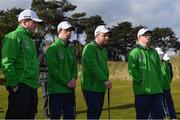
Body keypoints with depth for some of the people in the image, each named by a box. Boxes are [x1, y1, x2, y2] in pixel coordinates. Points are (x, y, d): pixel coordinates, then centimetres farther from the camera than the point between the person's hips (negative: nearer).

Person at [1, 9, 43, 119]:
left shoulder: (29, 39, 20)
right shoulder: (14, 36, -8)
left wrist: (36, 83, 17)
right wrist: (14, 85, -18)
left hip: (32, 87, 9)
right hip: (20, 87, -9)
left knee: (30, 115, 13)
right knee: (17, 116, -7)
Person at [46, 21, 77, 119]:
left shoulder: (70, 49, 17)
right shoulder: (53, 48, -6)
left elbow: (74, 66, 15)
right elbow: (53, 69, -14)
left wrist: (73, 78, -5)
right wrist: (66, 82, -16)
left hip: (70, 89, 7)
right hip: (57, 89, -7)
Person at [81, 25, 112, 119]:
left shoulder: (104, 49, 17)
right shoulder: (89, 48, -12)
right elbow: (93, 67, -21)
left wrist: (106, 80, 9)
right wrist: (105, 80, -24)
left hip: (101, 87, 9)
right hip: (91, 87, -9)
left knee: (98, 112, 12)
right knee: (93, 113, -8)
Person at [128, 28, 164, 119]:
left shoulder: (154, 52, 18)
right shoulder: (135, 52, -3)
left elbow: (159, 69, 20)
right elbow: (132, 70, -13)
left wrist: (160, 83, 12)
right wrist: (140, 82, -14)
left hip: (157, 91, 6)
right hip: (142, 91, -6)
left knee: (159, 115, 9)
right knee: (142, 116, 2)